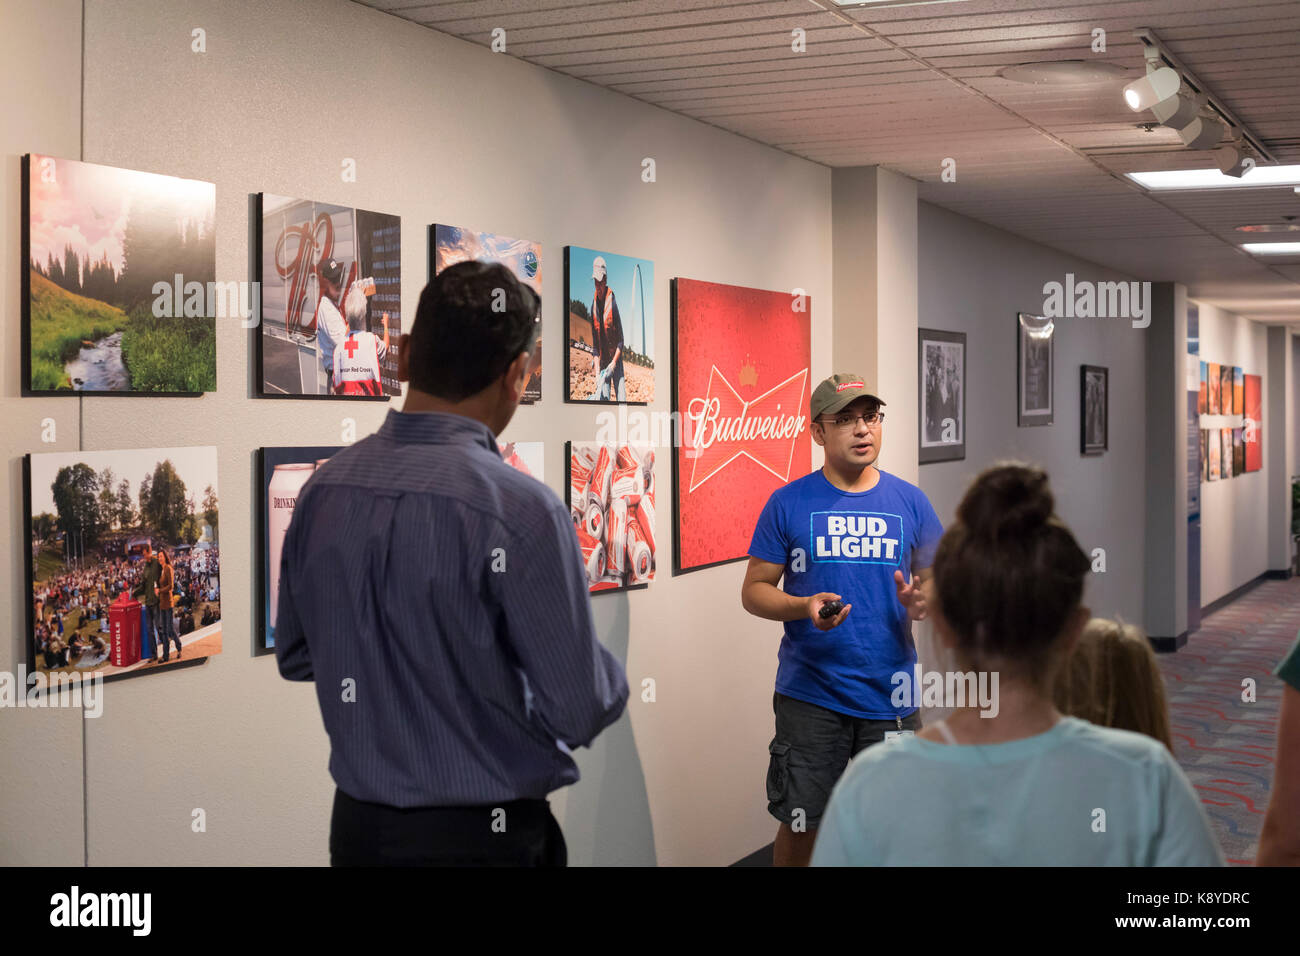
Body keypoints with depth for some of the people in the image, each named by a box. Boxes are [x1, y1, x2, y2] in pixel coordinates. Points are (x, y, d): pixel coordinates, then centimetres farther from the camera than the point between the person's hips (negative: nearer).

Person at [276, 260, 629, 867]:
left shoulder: (321, 490, -3)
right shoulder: (518, 510, -22)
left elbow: (294, 657, 10)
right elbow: (581, 713, -17)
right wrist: (612, 675, 3)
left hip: (357, 828, 6)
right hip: (483, 837, -6)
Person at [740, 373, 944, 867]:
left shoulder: (910, 502, 6)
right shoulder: (788, 503, 0)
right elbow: (754, 590, 1)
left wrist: (919, 601, -12)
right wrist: (804, 607, -18)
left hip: (891, 693, 2)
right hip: (809, 693, -2)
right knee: (802, 826, 3)